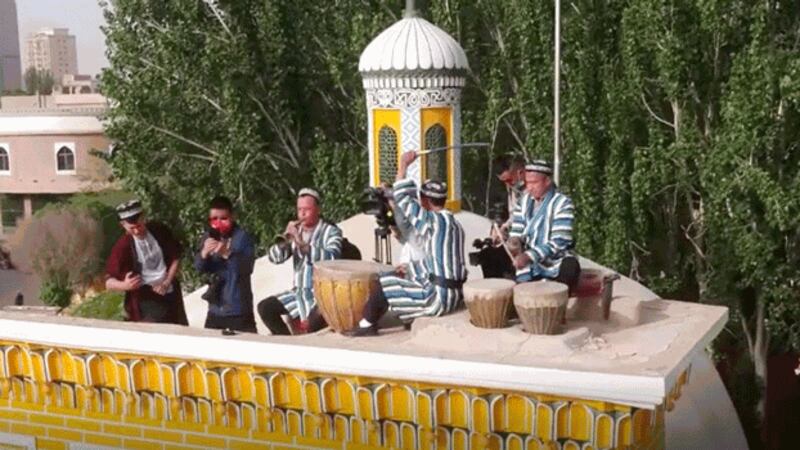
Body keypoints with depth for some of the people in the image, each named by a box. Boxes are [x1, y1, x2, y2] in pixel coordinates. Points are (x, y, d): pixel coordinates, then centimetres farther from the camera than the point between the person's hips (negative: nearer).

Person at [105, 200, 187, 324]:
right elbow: (109, 282, -12)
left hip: (170, 296, 4)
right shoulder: (123, 246, -16)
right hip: (146, 302, -4)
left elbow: (175, 258, 2)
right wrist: (124, 285, -34)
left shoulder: (159, 231, -7)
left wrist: (167, 283, -12)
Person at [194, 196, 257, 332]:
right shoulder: (209, 237, 8)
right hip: (215, 308, 6)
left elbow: (247, 267, -19)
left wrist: (227, 253, -34)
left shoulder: (243, 237, -9)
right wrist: (204, 253, -20)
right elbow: (199, 267, 1)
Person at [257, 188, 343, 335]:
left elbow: (332, 258, -24)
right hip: (299, 292, 6)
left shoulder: (331, 231, -4)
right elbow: (275, 257, 4)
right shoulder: (296, 231, 12)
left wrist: (302, 244, -31)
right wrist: (286, 239, -15)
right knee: (265, 308, -7)